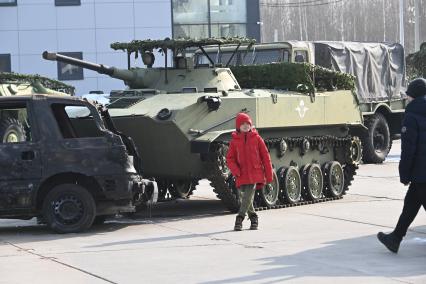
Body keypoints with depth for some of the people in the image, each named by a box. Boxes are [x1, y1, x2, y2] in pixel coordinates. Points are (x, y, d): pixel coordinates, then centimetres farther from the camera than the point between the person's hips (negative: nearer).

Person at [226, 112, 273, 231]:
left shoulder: (256, 138, 2)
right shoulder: (235, 141, 5)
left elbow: (265, 157, 5)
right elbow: (230, 158, 8)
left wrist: (269, 175, 4)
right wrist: (235, 171, -10)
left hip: (255, 174, -2)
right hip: (242, 175, 2)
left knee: (248, 197, -17)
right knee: (244, 198, 6)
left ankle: (239, 219, -16)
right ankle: (253, 219, 24)